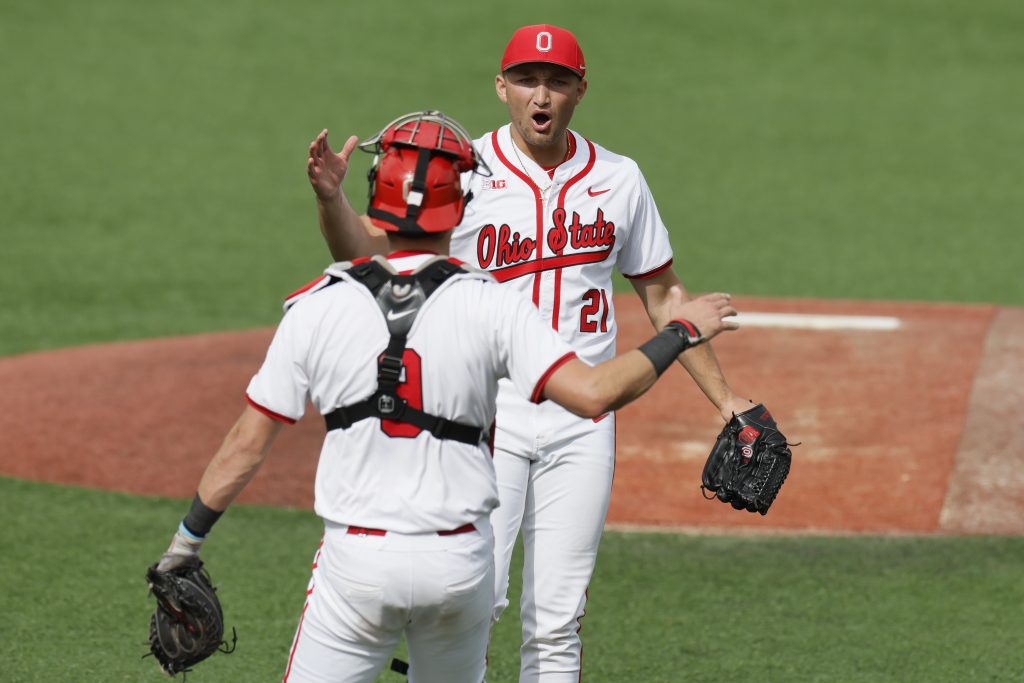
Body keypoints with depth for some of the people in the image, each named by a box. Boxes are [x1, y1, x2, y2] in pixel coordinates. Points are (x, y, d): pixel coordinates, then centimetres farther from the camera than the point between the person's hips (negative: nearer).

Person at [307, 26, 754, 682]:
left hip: (582, 425, 3)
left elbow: (662, 294, 16)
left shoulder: (618, 179, 8)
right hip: (483, 414, -3)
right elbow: (369, 249, -11)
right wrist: (331, 196, -32)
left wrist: (724, 397, 12)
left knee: (556, 624, 4)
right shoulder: (461, 172, -2)